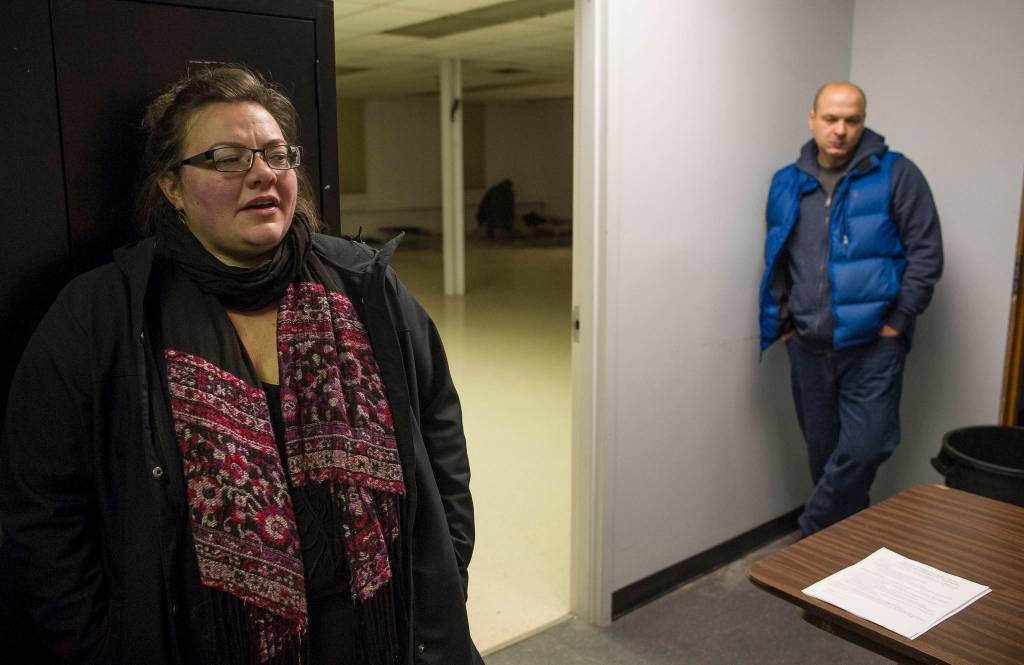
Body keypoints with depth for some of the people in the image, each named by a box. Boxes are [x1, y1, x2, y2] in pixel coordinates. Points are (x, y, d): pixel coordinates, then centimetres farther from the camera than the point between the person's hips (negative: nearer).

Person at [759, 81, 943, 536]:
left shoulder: (896, 175, -3)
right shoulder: (787, 184, 8)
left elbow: (926, 253, -5)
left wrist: (897, 322, -9)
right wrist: (783, 321, 9)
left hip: (871, 346, -3)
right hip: (808, 346, 4)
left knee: (863, 448, -7)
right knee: (823, 452, 13)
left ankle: (814, 534, 12)